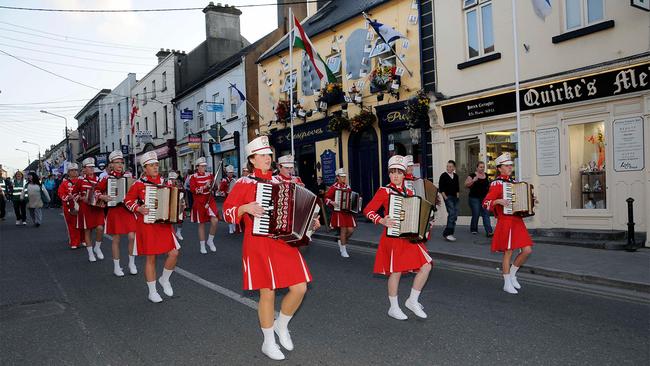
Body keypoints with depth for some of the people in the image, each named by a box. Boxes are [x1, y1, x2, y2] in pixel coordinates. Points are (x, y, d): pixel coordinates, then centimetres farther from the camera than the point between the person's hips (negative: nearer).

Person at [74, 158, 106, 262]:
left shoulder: (98, 179, 6)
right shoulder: (80, 180, -1)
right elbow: (74, 193, 8)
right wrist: (81, 198, -9)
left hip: (98, 207, 2)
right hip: (86, 209, -2)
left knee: (100, 228, -13)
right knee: (88, 230, 5)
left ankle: (97, 247, 11)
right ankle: (90, 253, 17)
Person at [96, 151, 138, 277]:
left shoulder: (128, 176, 4)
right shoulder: (107, 178, -1)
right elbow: (95, 190, 4)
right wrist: (102, 197, -13)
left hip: (128, 210, 2)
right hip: (114, 211, -2)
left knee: (132, 237, -5)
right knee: (116, 239, 5)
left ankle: (132, 263, 13)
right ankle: (116, 266, 17)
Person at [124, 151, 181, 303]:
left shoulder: (164, 182, 6)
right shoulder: (139, 184, -5)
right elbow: (128, 200, 2)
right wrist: (138, 209, -13)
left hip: (164, 224, 4)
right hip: (147, 225, -4)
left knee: (174, 253, -3)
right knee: (151, 258, 2)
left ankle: (165, 279, 24)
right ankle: (152, 292, 16)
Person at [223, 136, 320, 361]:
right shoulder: (244, 184, -1)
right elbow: (227, 212, -2)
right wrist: (246, 208, -20)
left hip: (285, 242, 5)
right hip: (259, 245, -4)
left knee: (300, 288, -1)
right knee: (268, 292, 2)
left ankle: (281, 325, 27)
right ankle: (269, 343, 23)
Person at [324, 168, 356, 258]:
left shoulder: (348, 187, 11)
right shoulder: (334, 187, -5)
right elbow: (326, 198, -6)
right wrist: (331, 202, -23)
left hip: (348, 211, 5)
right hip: (339, 211, -5)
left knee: (351, 230, -1)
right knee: (343, 229, -7)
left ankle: (341, 240, 29)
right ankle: (343, 250, 6)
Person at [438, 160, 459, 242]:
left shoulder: (456, 176, 12)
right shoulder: (443, 176, -4)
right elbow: (441, 188, -6)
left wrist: (457, 196, 11)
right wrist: (445, 197, -11)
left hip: (455, 197, 7)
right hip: (448, 197, -6)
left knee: (455, 215, 5)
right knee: (451, 214, -18)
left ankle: (450, 233, 14)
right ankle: (447, 233, -16)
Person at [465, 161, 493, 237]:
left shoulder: (486, 175, 11)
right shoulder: (472, 175, -5)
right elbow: (466, 185, -11)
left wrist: (490, 185, 8)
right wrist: (473, 181, -25)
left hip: (484, 198, 4)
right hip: (474, 198, -4)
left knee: (486, 214, -5)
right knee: (476, 214, 1)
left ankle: (489, 231, -9)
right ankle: (474, 229, 22)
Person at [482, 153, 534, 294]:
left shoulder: (514, 182, 14)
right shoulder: (497, 184, -8)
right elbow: (485, 203, -13)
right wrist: (498, 201, -28)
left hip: (518, 221, 7)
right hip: (506, 222, -7)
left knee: (527, 250, 2)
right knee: (508, 252, 0)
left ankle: (512, 273, 24)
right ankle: (507, 284, 12)